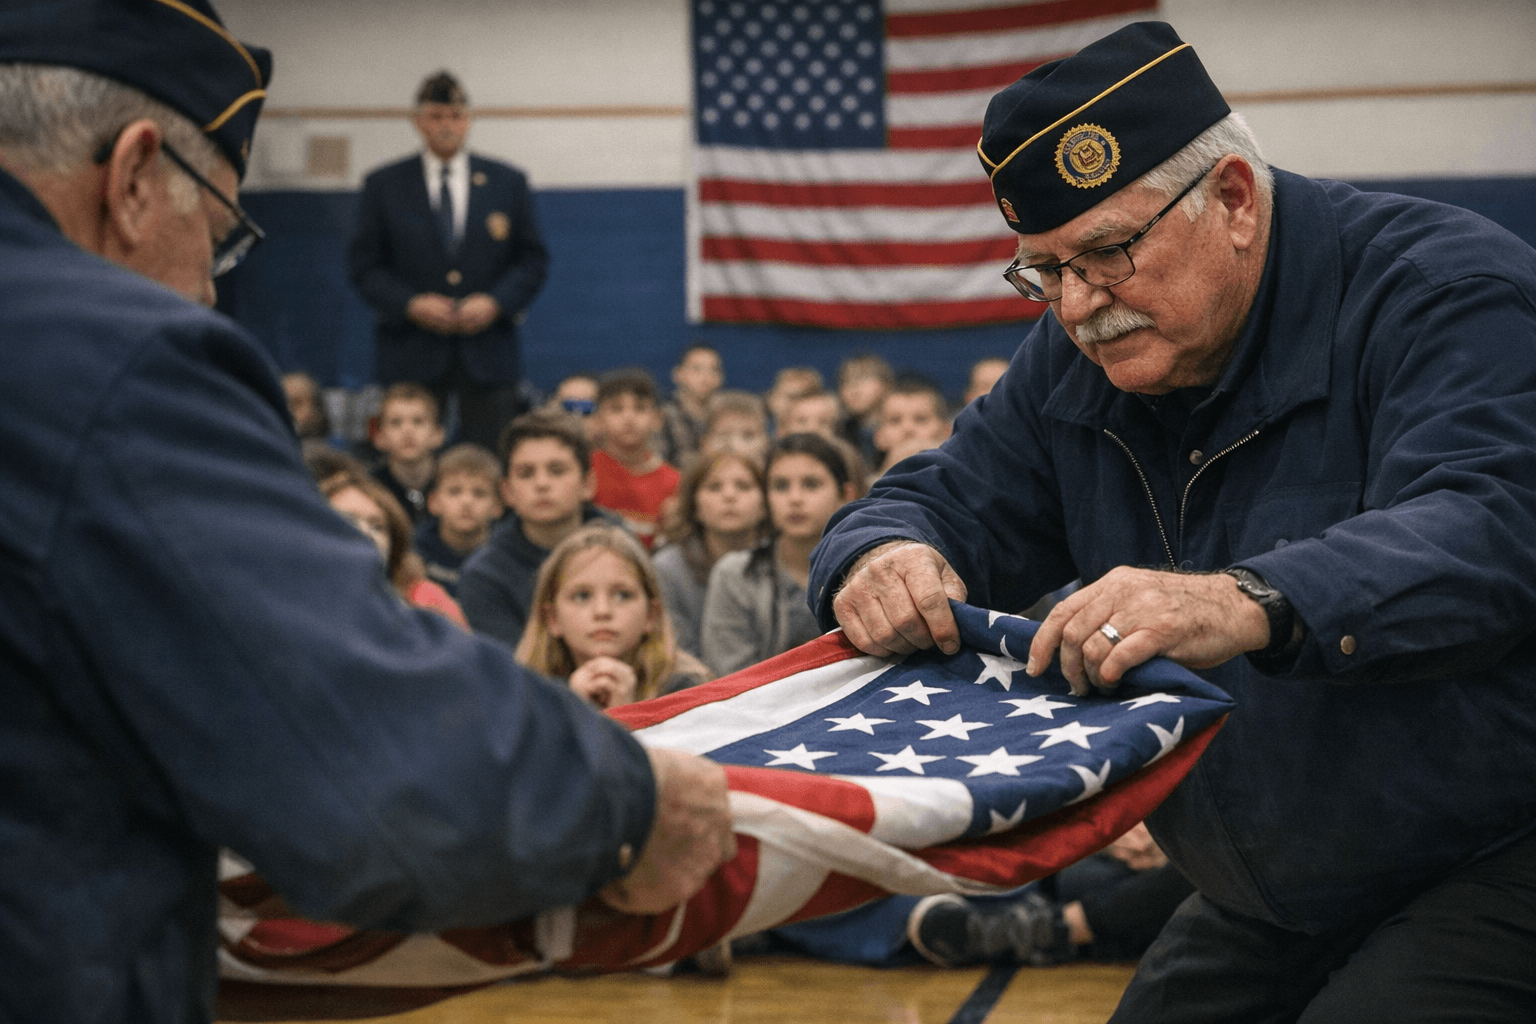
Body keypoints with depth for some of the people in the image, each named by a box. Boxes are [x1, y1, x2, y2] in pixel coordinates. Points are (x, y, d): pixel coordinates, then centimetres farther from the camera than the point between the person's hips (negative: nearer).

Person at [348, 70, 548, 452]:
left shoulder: (508, 182, 10)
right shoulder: (383, 186, 8)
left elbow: (533, 259, 8)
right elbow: (364, 264, 5)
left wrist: (496, 302, -9)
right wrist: (410, 304, -11)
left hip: (489, 350, 1)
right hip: (411, 351, 0)